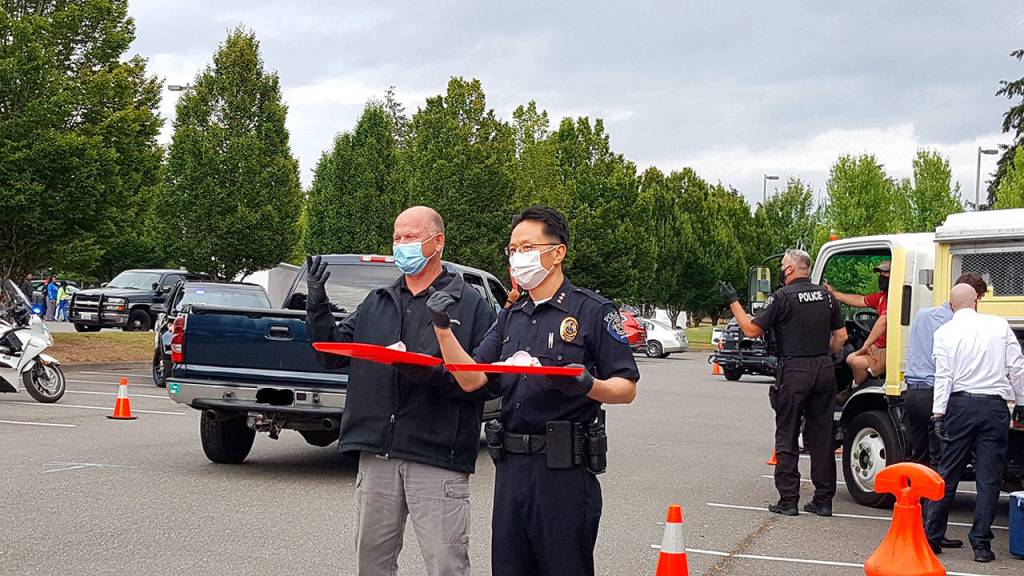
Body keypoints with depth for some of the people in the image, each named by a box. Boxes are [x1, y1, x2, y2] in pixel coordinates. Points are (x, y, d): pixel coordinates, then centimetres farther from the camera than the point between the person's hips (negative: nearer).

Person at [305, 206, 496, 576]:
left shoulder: (471, 305, 0)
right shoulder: (376, 303, 17)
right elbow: (334, 354, 12)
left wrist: (434, 374, -22)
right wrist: (317, 306, -1)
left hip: (438, 458, -5)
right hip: (377, 454, 5)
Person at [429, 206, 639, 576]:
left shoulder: (593, 312, -2)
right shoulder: (510, 317, 17)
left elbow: (626, 388, -6)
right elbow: (471, 379, 6)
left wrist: (588, 386, -26)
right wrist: (443, 328, -6)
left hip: (566, 470, -6)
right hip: (511, 467, 6)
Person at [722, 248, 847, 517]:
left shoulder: (783, 296, -9)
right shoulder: (826, 296, 9)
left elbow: (751, 330, -7)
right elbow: (841, 336, 12)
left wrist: (733, 302, 4)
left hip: (794, 371, -5)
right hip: (824, 370, 5)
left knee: (787, 438, 3)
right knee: (821, 437, 10)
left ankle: (788, 500, 2)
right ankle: (823, 500, 12)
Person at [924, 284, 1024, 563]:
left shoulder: (945, 332, 2)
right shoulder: (999, 325, 4)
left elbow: (943, 376, -5)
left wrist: (938, 415, -5)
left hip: (960, 405, 0)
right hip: (994, 406, 0)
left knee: (947, 474, 9)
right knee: (989, 479, 2)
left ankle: (932, 537, 14)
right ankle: (981, 544, 2)